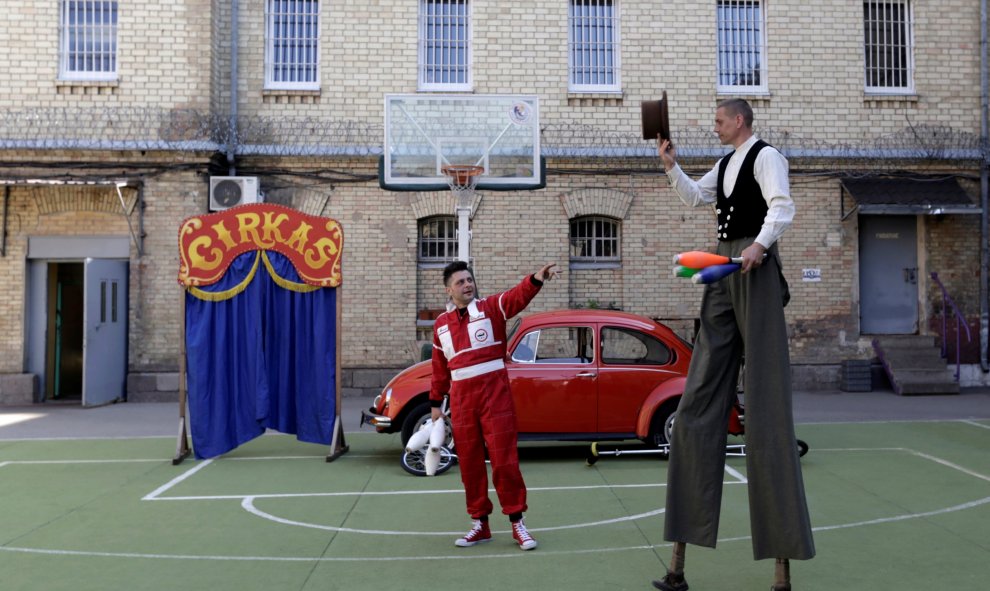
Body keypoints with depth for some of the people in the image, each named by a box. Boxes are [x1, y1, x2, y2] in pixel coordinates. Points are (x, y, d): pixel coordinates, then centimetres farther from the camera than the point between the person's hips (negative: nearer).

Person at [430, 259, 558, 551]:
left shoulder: (490, 307, 1)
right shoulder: (441, 324, 12)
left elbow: (517, 297, -19)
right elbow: (440, 368, 17)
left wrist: (537, 279, -38)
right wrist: (435, 403, 17)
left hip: (494, 391, -4)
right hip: (461, 398, 4)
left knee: (504, 458, -2)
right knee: (469, 462, 9)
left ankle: (517, 522, 8)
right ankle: (480, 524, 21)